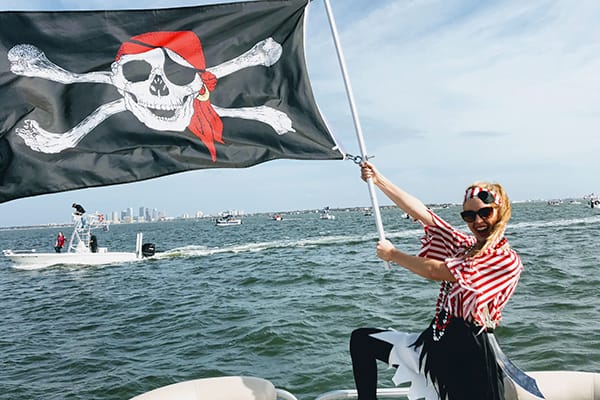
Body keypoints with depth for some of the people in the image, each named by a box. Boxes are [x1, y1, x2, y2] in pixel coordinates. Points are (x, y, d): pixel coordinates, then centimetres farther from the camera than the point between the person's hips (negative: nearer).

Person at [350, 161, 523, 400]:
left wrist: (392, 254, -3)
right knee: (361, 339, 8)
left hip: (466, 355, -7)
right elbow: (422, 213, 4)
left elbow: (435, 271, -16)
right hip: (433, 341, 8)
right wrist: (378, 180, -1)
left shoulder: (507, 260, -12)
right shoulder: (465, 246, 11)